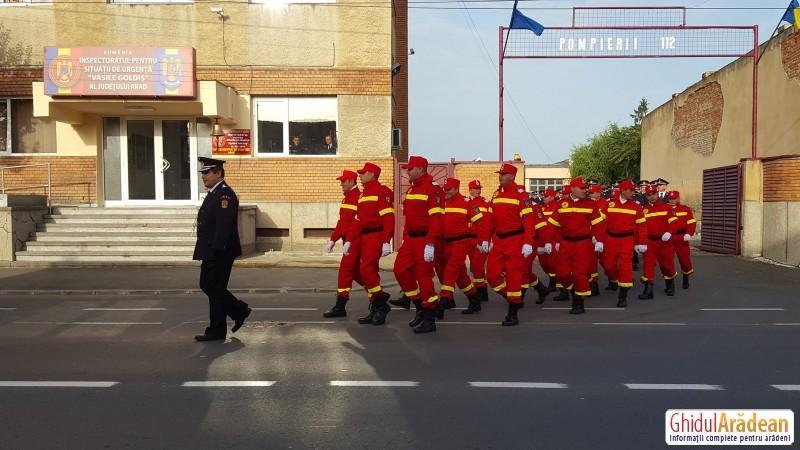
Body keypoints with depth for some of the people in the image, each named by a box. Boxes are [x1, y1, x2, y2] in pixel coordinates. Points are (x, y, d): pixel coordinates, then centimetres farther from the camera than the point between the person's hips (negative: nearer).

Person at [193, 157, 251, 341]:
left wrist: (216, 249, -25)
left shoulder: (224, 194, -17)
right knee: (206, 285, 16)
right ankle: (240, 311, 25)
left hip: (219, 253, -11)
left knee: (215, 290, -2)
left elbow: (224, 225, -24)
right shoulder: (214, 193, 16)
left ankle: (216, 331, 10)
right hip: (210, 252, 11)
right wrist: (206, 250, 18)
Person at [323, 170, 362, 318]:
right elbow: (342, 221, 20)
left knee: (345, 269, -10)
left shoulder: (360, 197, -12)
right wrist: (333, 239, 15)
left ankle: (340, 307, -6)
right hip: (348, 240, 10)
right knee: (354, 271, 15)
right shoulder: (346, 199, 17)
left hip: (356, 240, -10)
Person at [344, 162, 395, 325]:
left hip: (376, 236, -9)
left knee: (366, 269, -17)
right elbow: (358, 219, 21)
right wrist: (349, 240, 15)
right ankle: (375, 309, 15)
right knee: (370, 271, 9)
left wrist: (386, 242, -22)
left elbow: (388, 218, -17)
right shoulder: (363, 194, 19)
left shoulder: (381, 191, -9)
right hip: (364, 237, 9)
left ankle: (381, 303, -2)